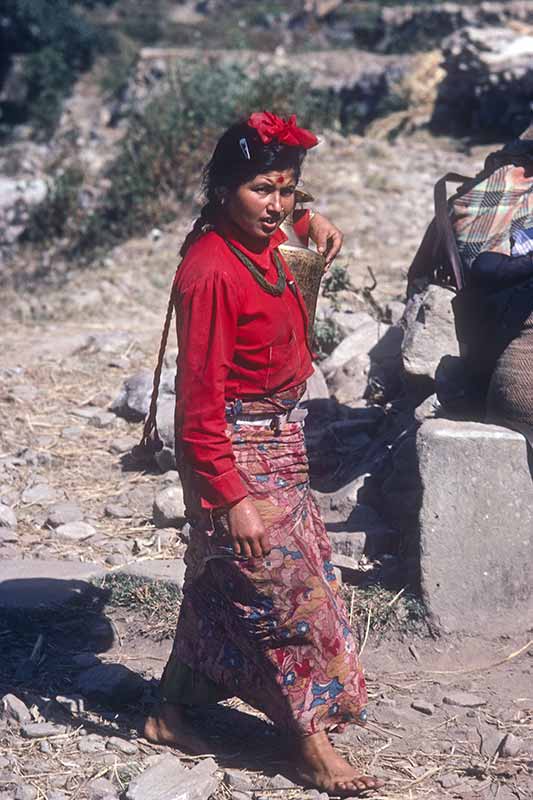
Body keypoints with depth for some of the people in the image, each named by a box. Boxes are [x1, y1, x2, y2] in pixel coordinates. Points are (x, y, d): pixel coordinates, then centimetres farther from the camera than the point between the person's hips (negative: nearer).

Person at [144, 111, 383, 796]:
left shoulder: (261, 243, 2)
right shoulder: (211, 272, -25)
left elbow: (277, 213, 33)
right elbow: (199, 400, -26)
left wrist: (311, 220, 13)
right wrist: (232, 499, -27)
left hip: (277, 441, 9)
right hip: (235, 455, -9)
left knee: (219, 581, 18)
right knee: (288, 586, -4)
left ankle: (172, 713, 34)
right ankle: (311, 743, 8)